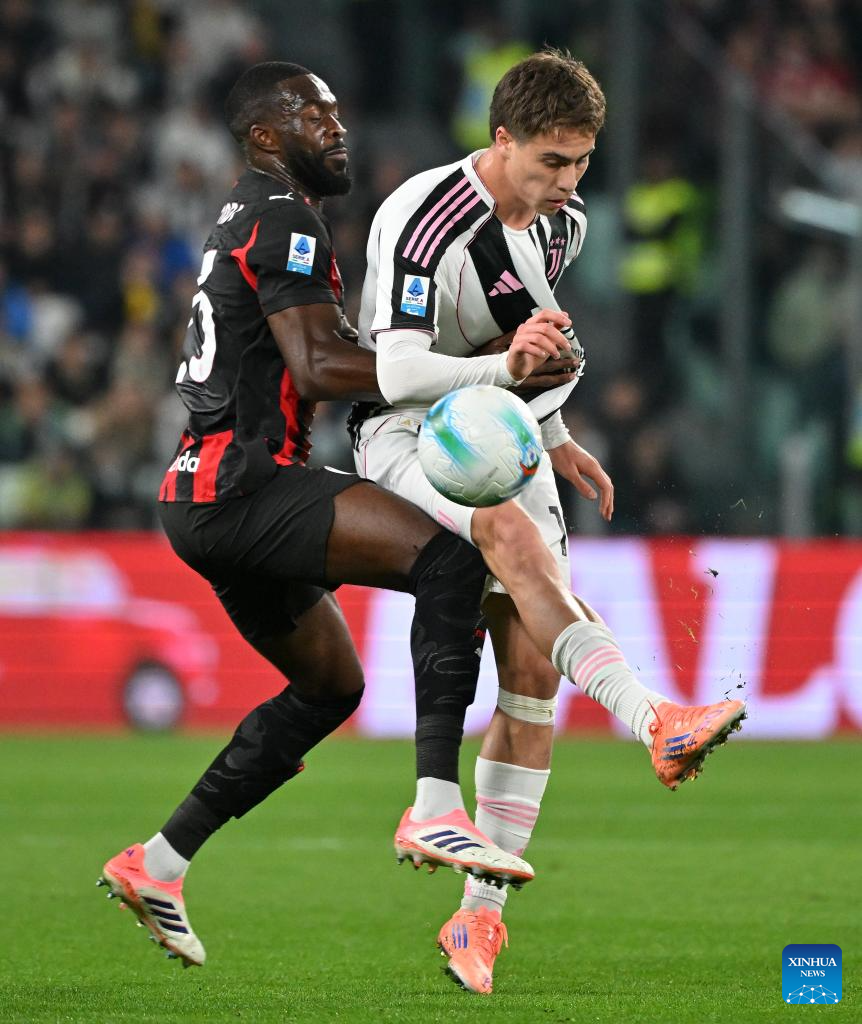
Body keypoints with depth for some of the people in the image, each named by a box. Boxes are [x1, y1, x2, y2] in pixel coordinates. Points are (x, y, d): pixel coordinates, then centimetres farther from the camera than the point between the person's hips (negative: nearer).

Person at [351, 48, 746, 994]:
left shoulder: (561, 226, 6)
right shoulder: (422, 218, -19)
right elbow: (398, 372, -26)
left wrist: (555, 439, 22)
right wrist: (504, 367, -40)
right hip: (407, 434, -7)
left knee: (532, 672, -6)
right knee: (515, 536, -38)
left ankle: (479, 915, 1)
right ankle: (655, 721, -49)